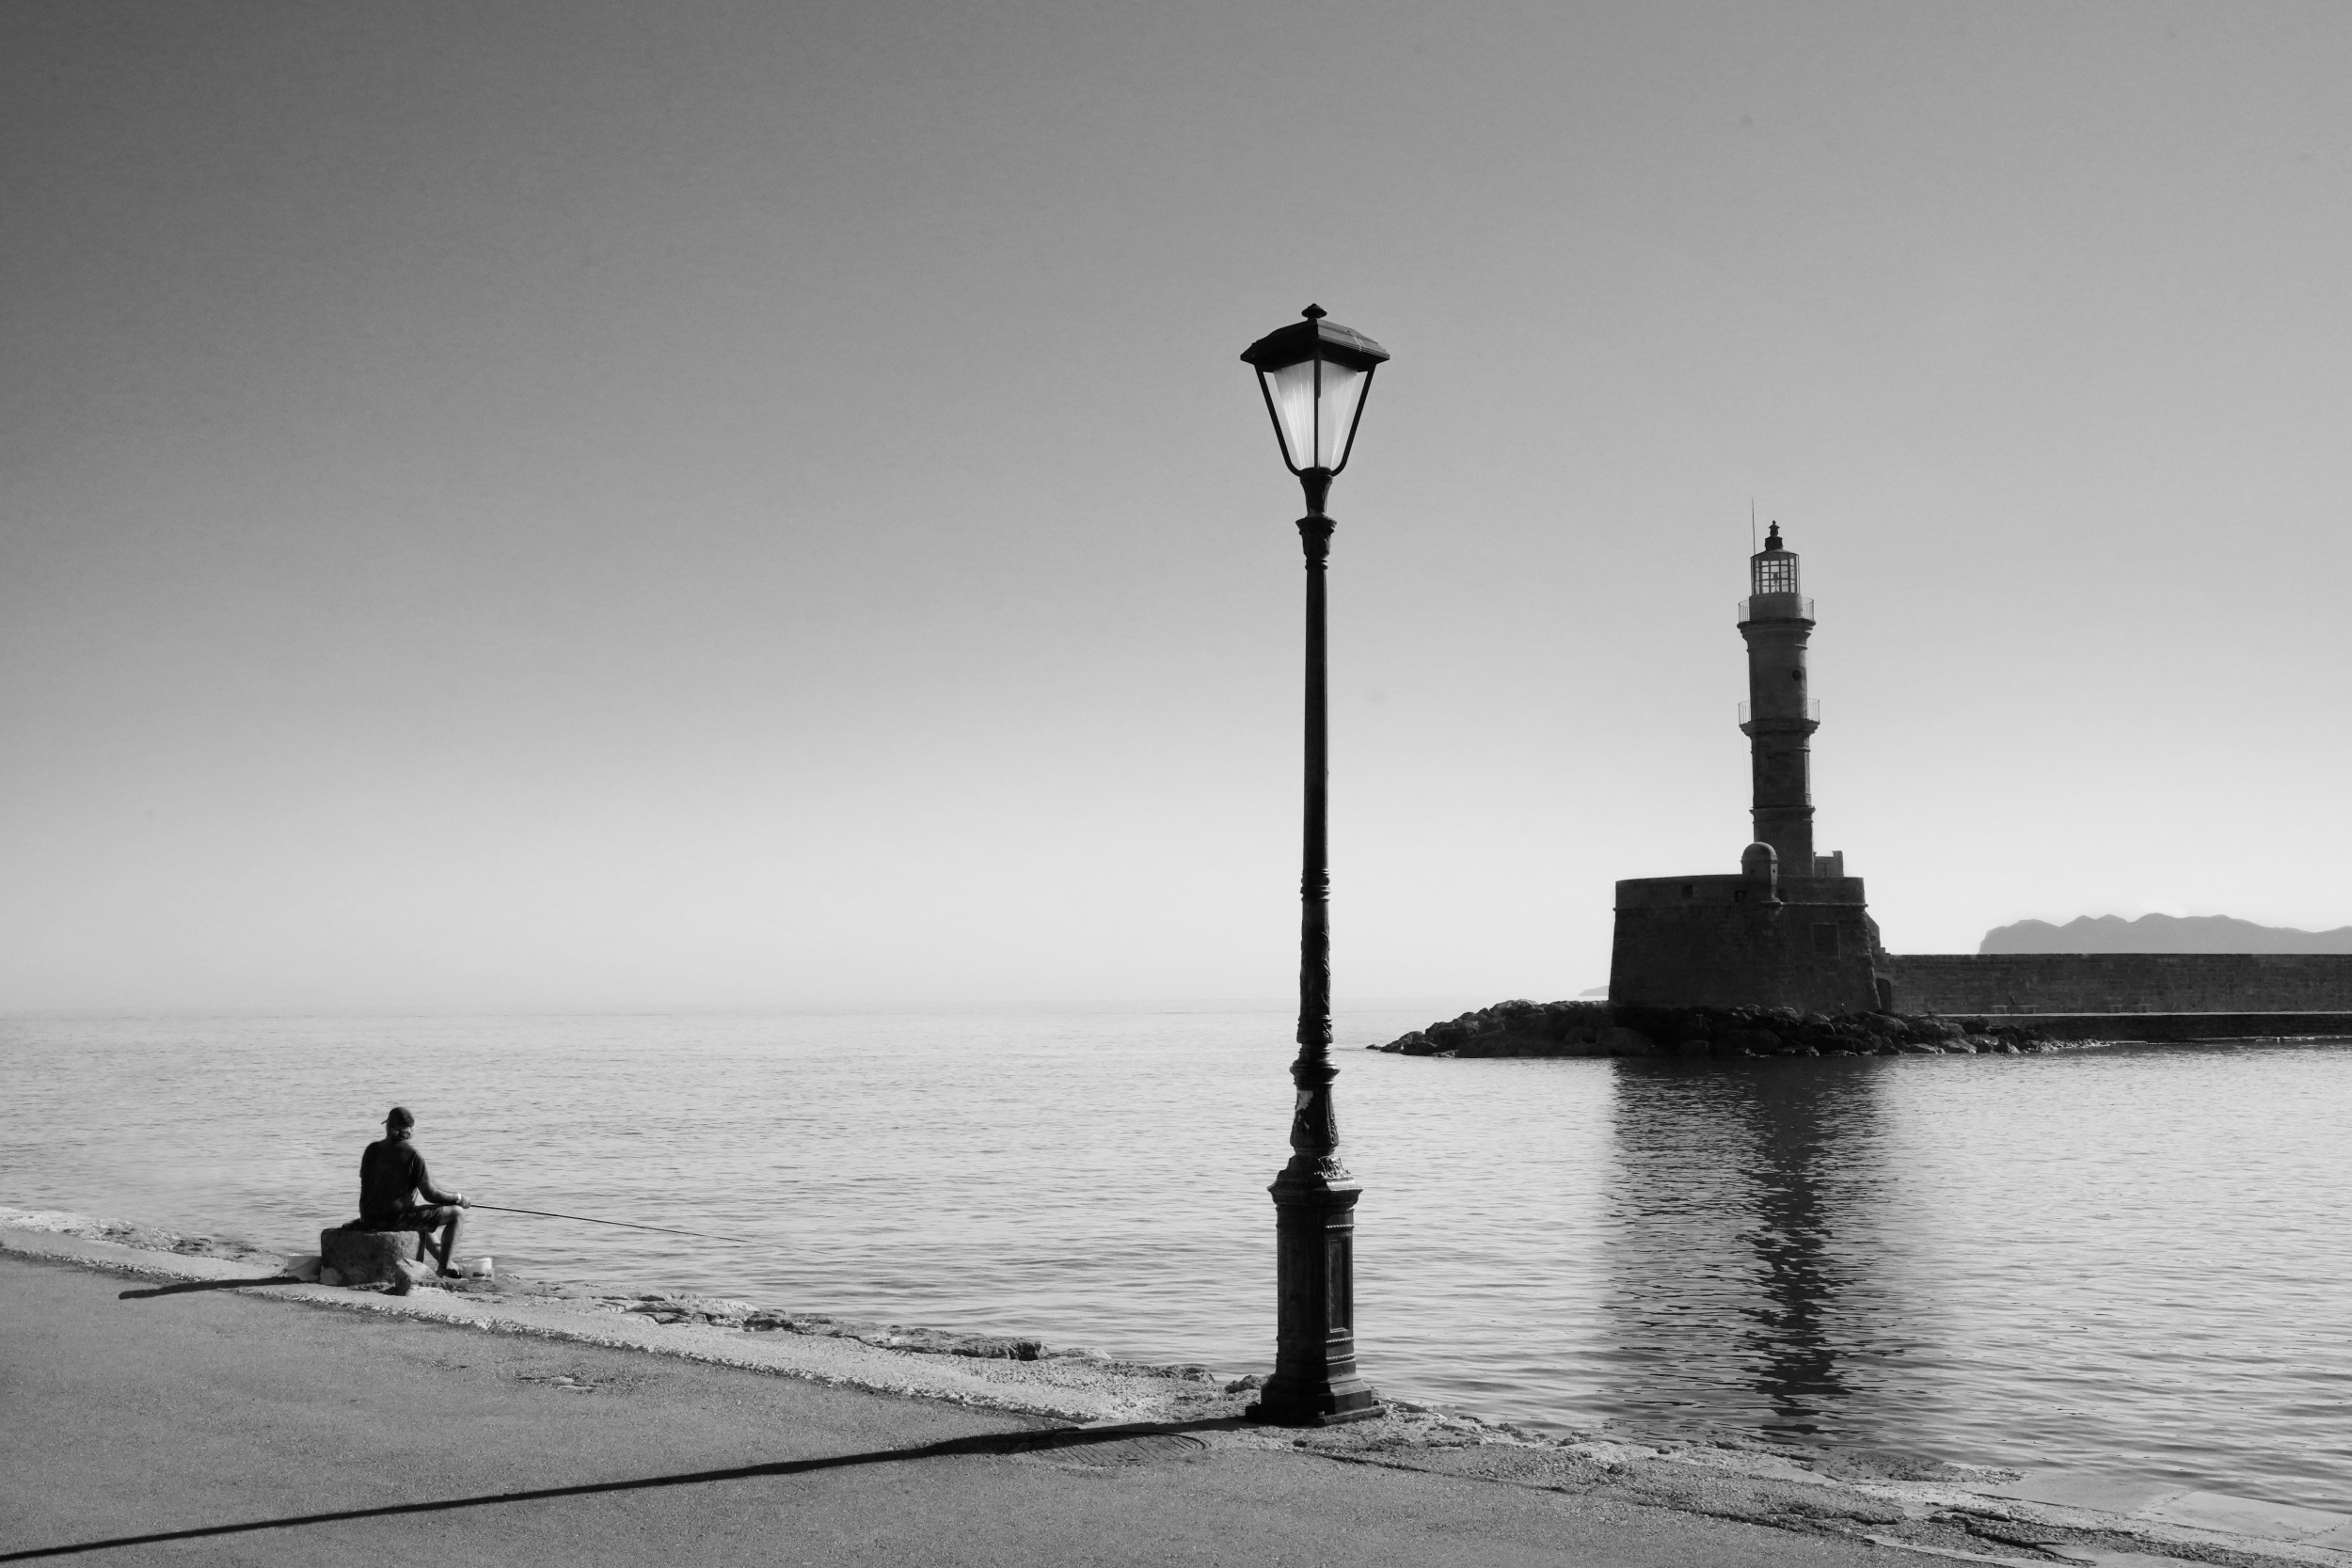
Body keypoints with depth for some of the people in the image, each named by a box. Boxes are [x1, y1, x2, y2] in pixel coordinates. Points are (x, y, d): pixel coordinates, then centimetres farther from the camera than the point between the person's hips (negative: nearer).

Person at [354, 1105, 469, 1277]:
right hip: (396, 1219, -7)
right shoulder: (412, 1155, -13)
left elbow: (368, 1184, 15)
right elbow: (430, 1194, -12)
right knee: (455, 1213, 3)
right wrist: (458, 1198, 6)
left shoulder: (372, 1149, 3)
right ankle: (444, 1268, 1)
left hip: (369, 1219, 7)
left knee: (420, 1213, 36)